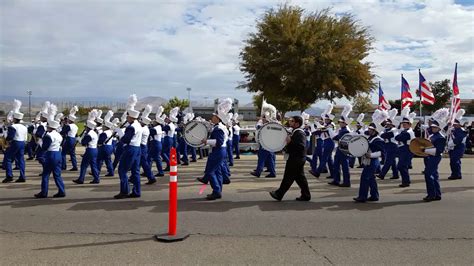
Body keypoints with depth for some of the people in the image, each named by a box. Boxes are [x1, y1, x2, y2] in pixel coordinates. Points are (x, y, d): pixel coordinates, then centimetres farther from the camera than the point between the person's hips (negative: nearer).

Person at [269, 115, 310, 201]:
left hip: (296, 160, -10)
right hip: (296, 159, 10)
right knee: (300, 177, 13)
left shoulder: (299, 133, -18)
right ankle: (306, 195, 18)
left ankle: (279, 194, 9)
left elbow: (302, 146, -29)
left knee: (288, 178, 0)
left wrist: (290, 142, -28)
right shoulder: (295, 132, 14)